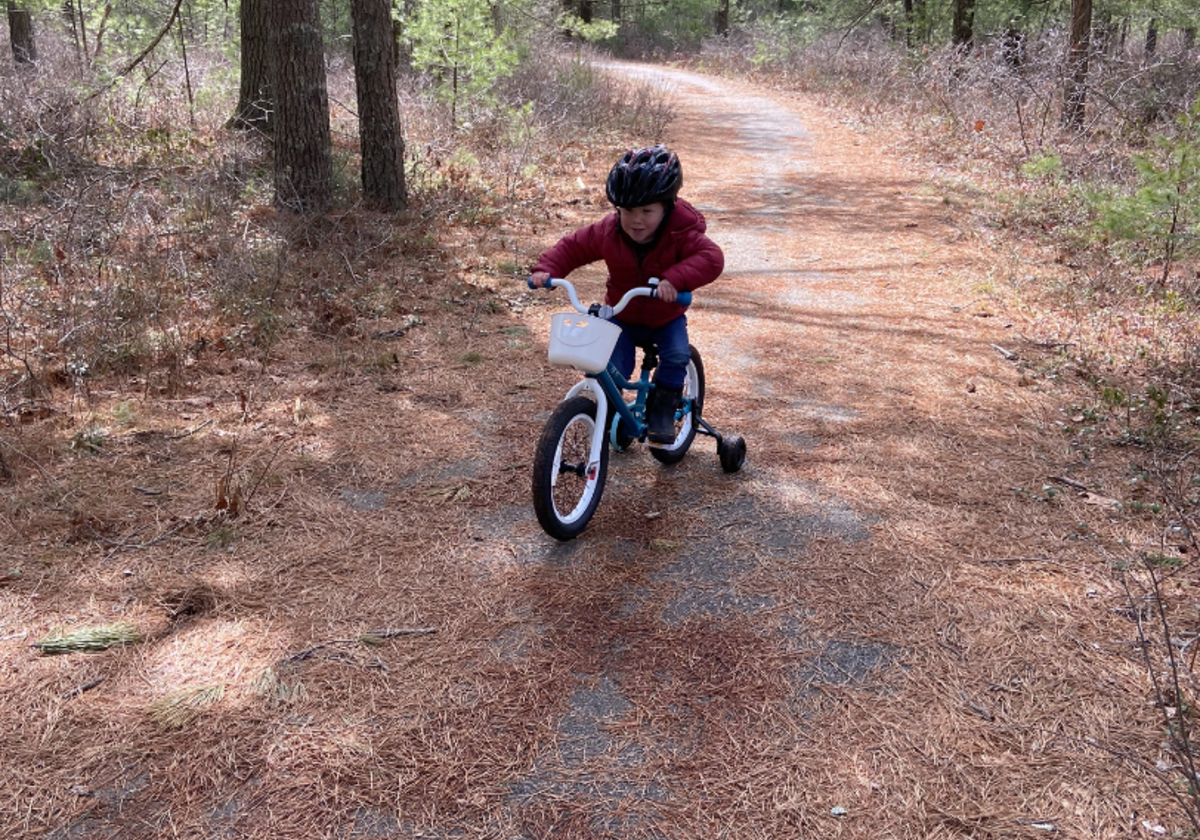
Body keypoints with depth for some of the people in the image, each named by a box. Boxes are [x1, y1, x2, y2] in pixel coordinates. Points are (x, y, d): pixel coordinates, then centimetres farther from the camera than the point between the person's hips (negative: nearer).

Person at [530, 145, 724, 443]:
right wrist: (546, 269, -25)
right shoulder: (607, 232, -19)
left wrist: (675, 278, -57)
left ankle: (661, 415, -4)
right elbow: (571, 247, -7)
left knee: (677, 356, -26)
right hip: (621, 317, 2)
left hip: (667, 318, -1)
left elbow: (711, 258, -41)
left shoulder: (681, 235, -27)